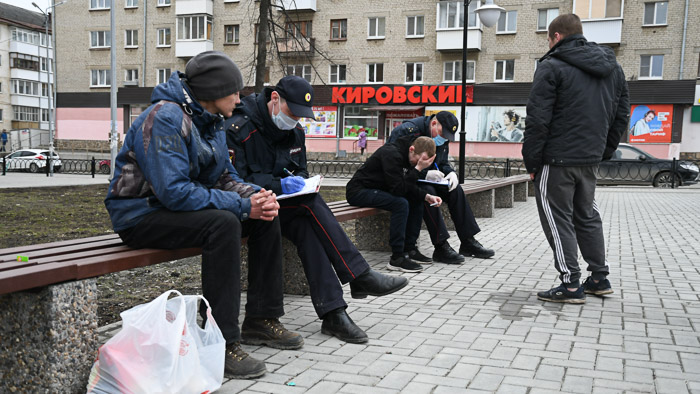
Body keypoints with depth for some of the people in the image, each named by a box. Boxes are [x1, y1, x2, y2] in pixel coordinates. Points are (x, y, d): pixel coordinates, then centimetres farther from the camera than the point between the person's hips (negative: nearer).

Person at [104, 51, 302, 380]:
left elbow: (224, 176, 11)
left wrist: (256, 194, -11)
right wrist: (242, 205, -28)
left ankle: (262, 319, 6)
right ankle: (221, 344, -28)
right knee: (223, 223, -34)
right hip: (140, 214, -9)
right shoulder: (165, 118, -22)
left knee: (266, 217, -1)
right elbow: (174, 191, -31)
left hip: (182, 206, 9)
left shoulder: (211, 121, 7)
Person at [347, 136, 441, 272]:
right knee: (401, 203, -27)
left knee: (416, 200, 2)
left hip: (378, 189, 10)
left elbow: (409, 187, 6)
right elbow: (398, 189, -30)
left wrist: (426, 196, -9)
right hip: (358, 191, -9)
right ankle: (397, 258, -22)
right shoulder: (392, 154, -25)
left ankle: (408, 249, 5)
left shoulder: (408, 156, 2)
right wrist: (418, 169, -28)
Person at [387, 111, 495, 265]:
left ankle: (468, 242, -3)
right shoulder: (408, 130, -20)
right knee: (428, 192, -33)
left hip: (426, 180, 8)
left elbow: (443, 163, 15)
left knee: (455, 190, -9)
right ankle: (441, 247, -30)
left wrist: (451, 173, -10)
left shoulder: (442, 139, 6)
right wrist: (425, 174, -33)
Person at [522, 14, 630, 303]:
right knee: (587, 216, 18)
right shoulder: (613, 68, 14)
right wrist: (604, 152, 17)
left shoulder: (552, 67, -9)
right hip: (590, 159, 7)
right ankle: (599, 279, 24)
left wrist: (531, 160, -9)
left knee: (558, 219, 1)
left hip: (556, 160, -7)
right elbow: (621, 116, 15)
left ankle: (571, 285, 1)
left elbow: (538, 119, -14)